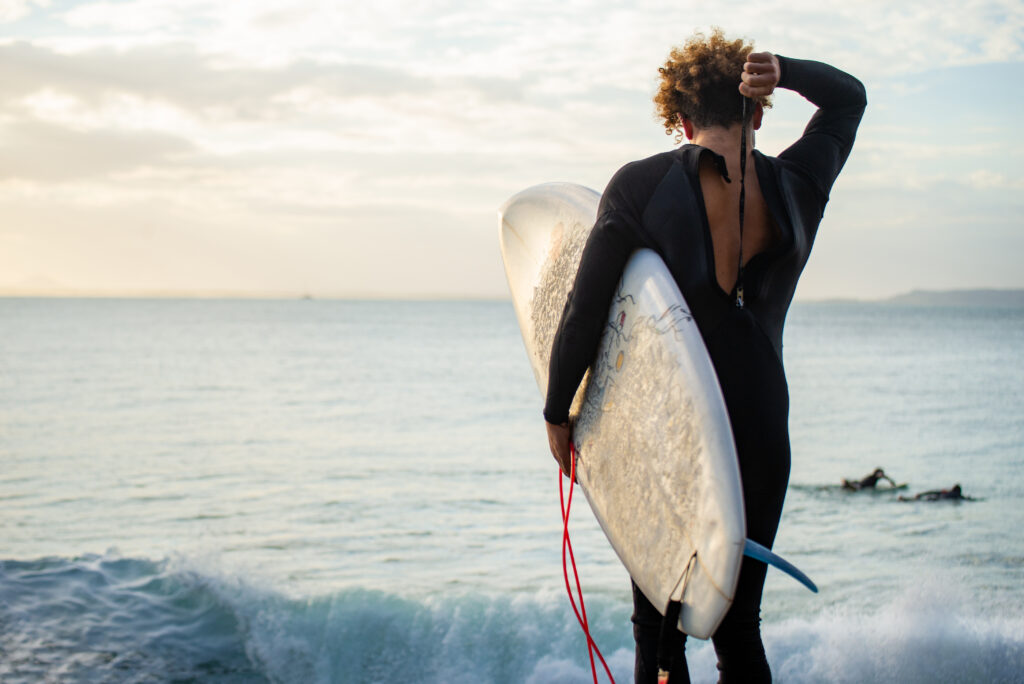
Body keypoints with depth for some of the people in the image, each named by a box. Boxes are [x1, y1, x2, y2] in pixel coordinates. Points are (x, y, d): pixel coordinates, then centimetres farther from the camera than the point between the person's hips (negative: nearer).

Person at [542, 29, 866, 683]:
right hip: (761, 434, 3)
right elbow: (849, 96, 18)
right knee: (739, 624, 15)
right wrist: (780, 69, -2)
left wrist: (558, 415, 5)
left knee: (658, 629, 10)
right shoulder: (795, 187, 0)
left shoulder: (640, 187, -9)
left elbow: (584, 314, -8)